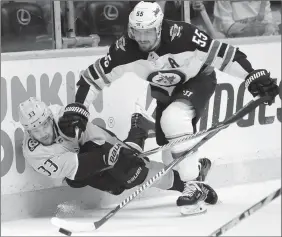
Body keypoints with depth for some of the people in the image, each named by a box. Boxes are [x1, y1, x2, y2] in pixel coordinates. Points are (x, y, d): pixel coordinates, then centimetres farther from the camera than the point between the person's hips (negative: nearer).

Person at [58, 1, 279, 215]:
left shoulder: (182, 35, -35)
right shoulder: (125, 48, -24)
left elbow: (224, 55, -31)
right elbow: (94, 76, -15)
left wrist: (256, 77, -34)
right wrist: (77, 109, -21)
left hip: (198, 80, -5)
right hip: (165, 91, 5)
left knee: (174, 119, -33)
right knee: (171, 156, 5)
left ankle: (193, 186, -24)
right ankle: (198, 166, 41)